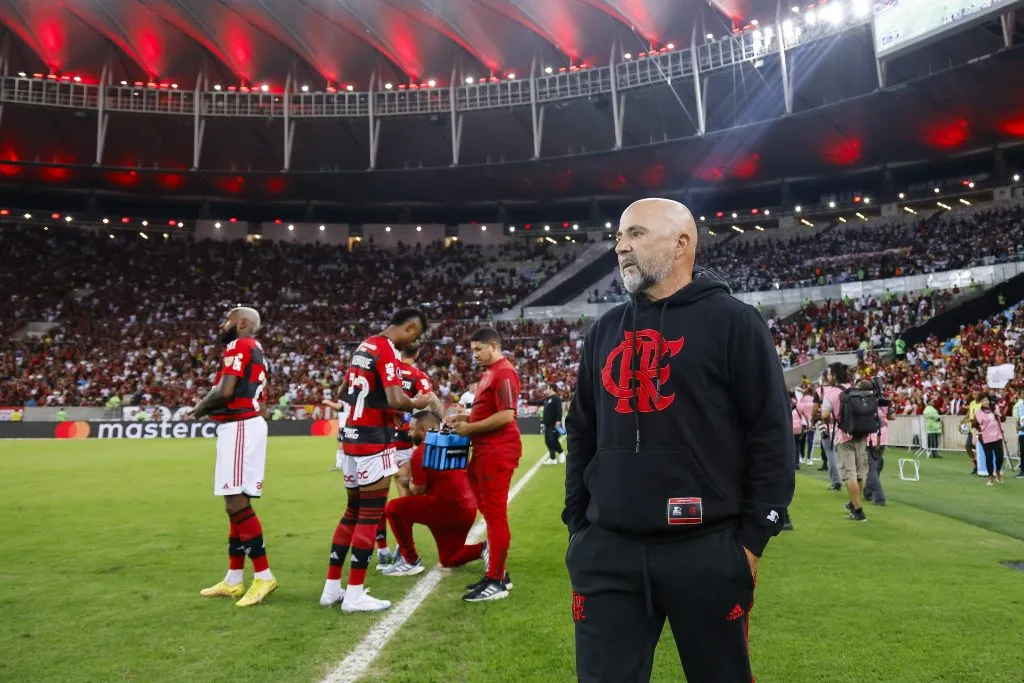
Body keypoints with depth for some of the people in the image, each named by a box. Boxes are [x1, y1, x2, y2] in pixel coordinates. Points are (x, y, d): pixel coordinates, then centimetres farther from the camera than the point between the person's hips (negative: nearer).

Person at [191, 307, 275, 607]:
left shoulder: (238, 346, -8)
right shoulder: (255, 351, 22)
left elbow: (225, 391, -18)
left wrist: (198, 409, 0)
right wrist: (205, 409, 9)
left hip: (239, 427, -10)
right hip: (248, 424, 10)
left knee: (237, 503, -10)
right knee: (236, 504, 13)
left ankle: (263, 576, -6)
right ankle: (234, 580, 20)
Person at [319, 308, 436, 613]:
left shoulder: (364, 346, 14)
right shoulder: (387, 352, -14)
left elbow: (343, 393, 23)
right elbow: (396, 401, -25)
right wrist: (417, 404, -8)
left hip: (353, 436, 9)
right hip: (373, 440, -9)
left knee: (353, 511, 16)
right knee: (370, 515, -1)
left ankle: (332, 587, 21)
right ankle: (354, 594, 5)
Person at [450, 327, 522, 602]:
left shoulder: (504, 373, -14)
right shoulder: (490, 373, 18)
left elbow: (506, 416, -22)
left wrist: (470, 429, -15)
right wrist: (467, 418, 10)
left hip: (497, 453, -11)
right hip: (486, 451, 11)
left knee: (495, 514, -5)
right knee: (490, 512, 15)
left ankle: (496, 582, 2)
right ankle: (497, 573, 24)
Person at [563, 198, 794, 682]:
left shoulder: (733, 322, -3)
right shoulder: (604, 332, 12)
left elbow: (771, 435, -5)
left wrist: (753, 538, -7)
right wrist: (577, 523, 12)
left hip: (707, 551, -3)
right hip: (607, 552, 4)